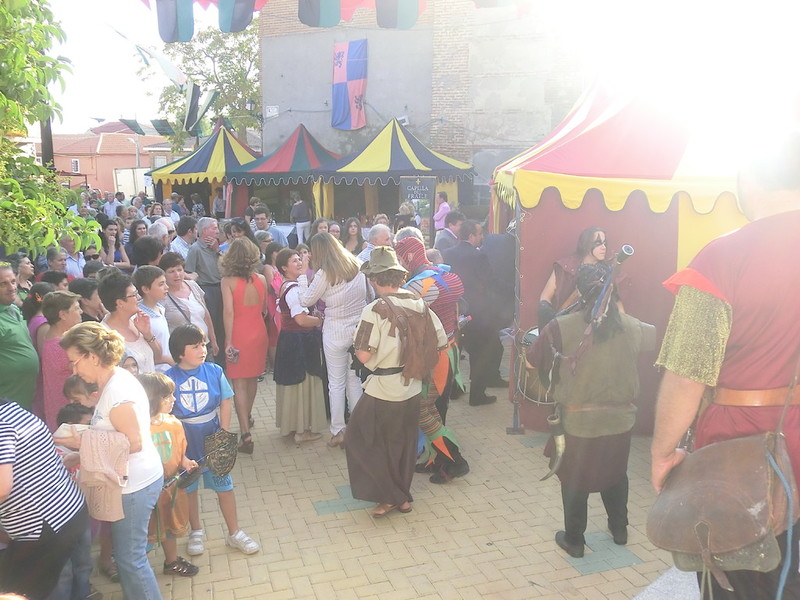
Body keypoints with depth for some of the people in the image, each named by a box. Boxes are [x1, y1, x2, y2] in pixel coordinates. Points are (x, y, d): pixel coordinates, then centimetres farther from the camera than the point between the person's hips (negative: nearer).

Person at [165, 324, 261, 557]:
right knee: (188, 489, 18)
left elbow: (225, 403, -4)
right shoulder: (169, 378, -13)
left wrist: (224, 434, -8)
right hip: (185, 444, 0)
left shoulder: (214, 371, -10)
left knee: (224, 487, 9)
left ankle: (234, 533, 25)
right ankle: (196, 531, 39)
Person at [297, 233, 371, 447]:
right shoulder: (357, 266, 1)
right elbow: (370, 295, 9)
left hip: (335, 333, -5)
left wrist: (303, 273, 0)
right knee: (355, 380, 17)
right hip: (359, 330, 5)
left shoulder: (325, 273, -16)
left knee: (336, 383, 6)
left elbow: (306, 301, -7)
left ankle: (337, 431, 13)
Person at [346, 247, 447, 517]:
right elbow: (441, 341, 2)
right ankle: (403, 497, 32)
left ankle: (390, 496, 14)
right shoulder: (419, 305, -2)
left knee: (361, 440, 12)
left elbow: (363, 355, -22)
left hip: (383, 391, -6)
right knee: (403, 443, 20)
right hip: (412, 389, 6)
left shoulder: (375, 310, -18)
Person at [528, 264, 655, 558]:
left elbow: (534, 361, -9)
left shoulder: (560, 328, -18)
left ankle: (574, 540, 30)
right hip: (620, 420, 3)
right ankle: (619, 529, 43)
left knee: (575, 481, 16)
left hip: (577, 423, -3)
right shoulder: (631, 327, -7)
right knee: (616, 475, 26)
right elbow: (652, 336, 15)